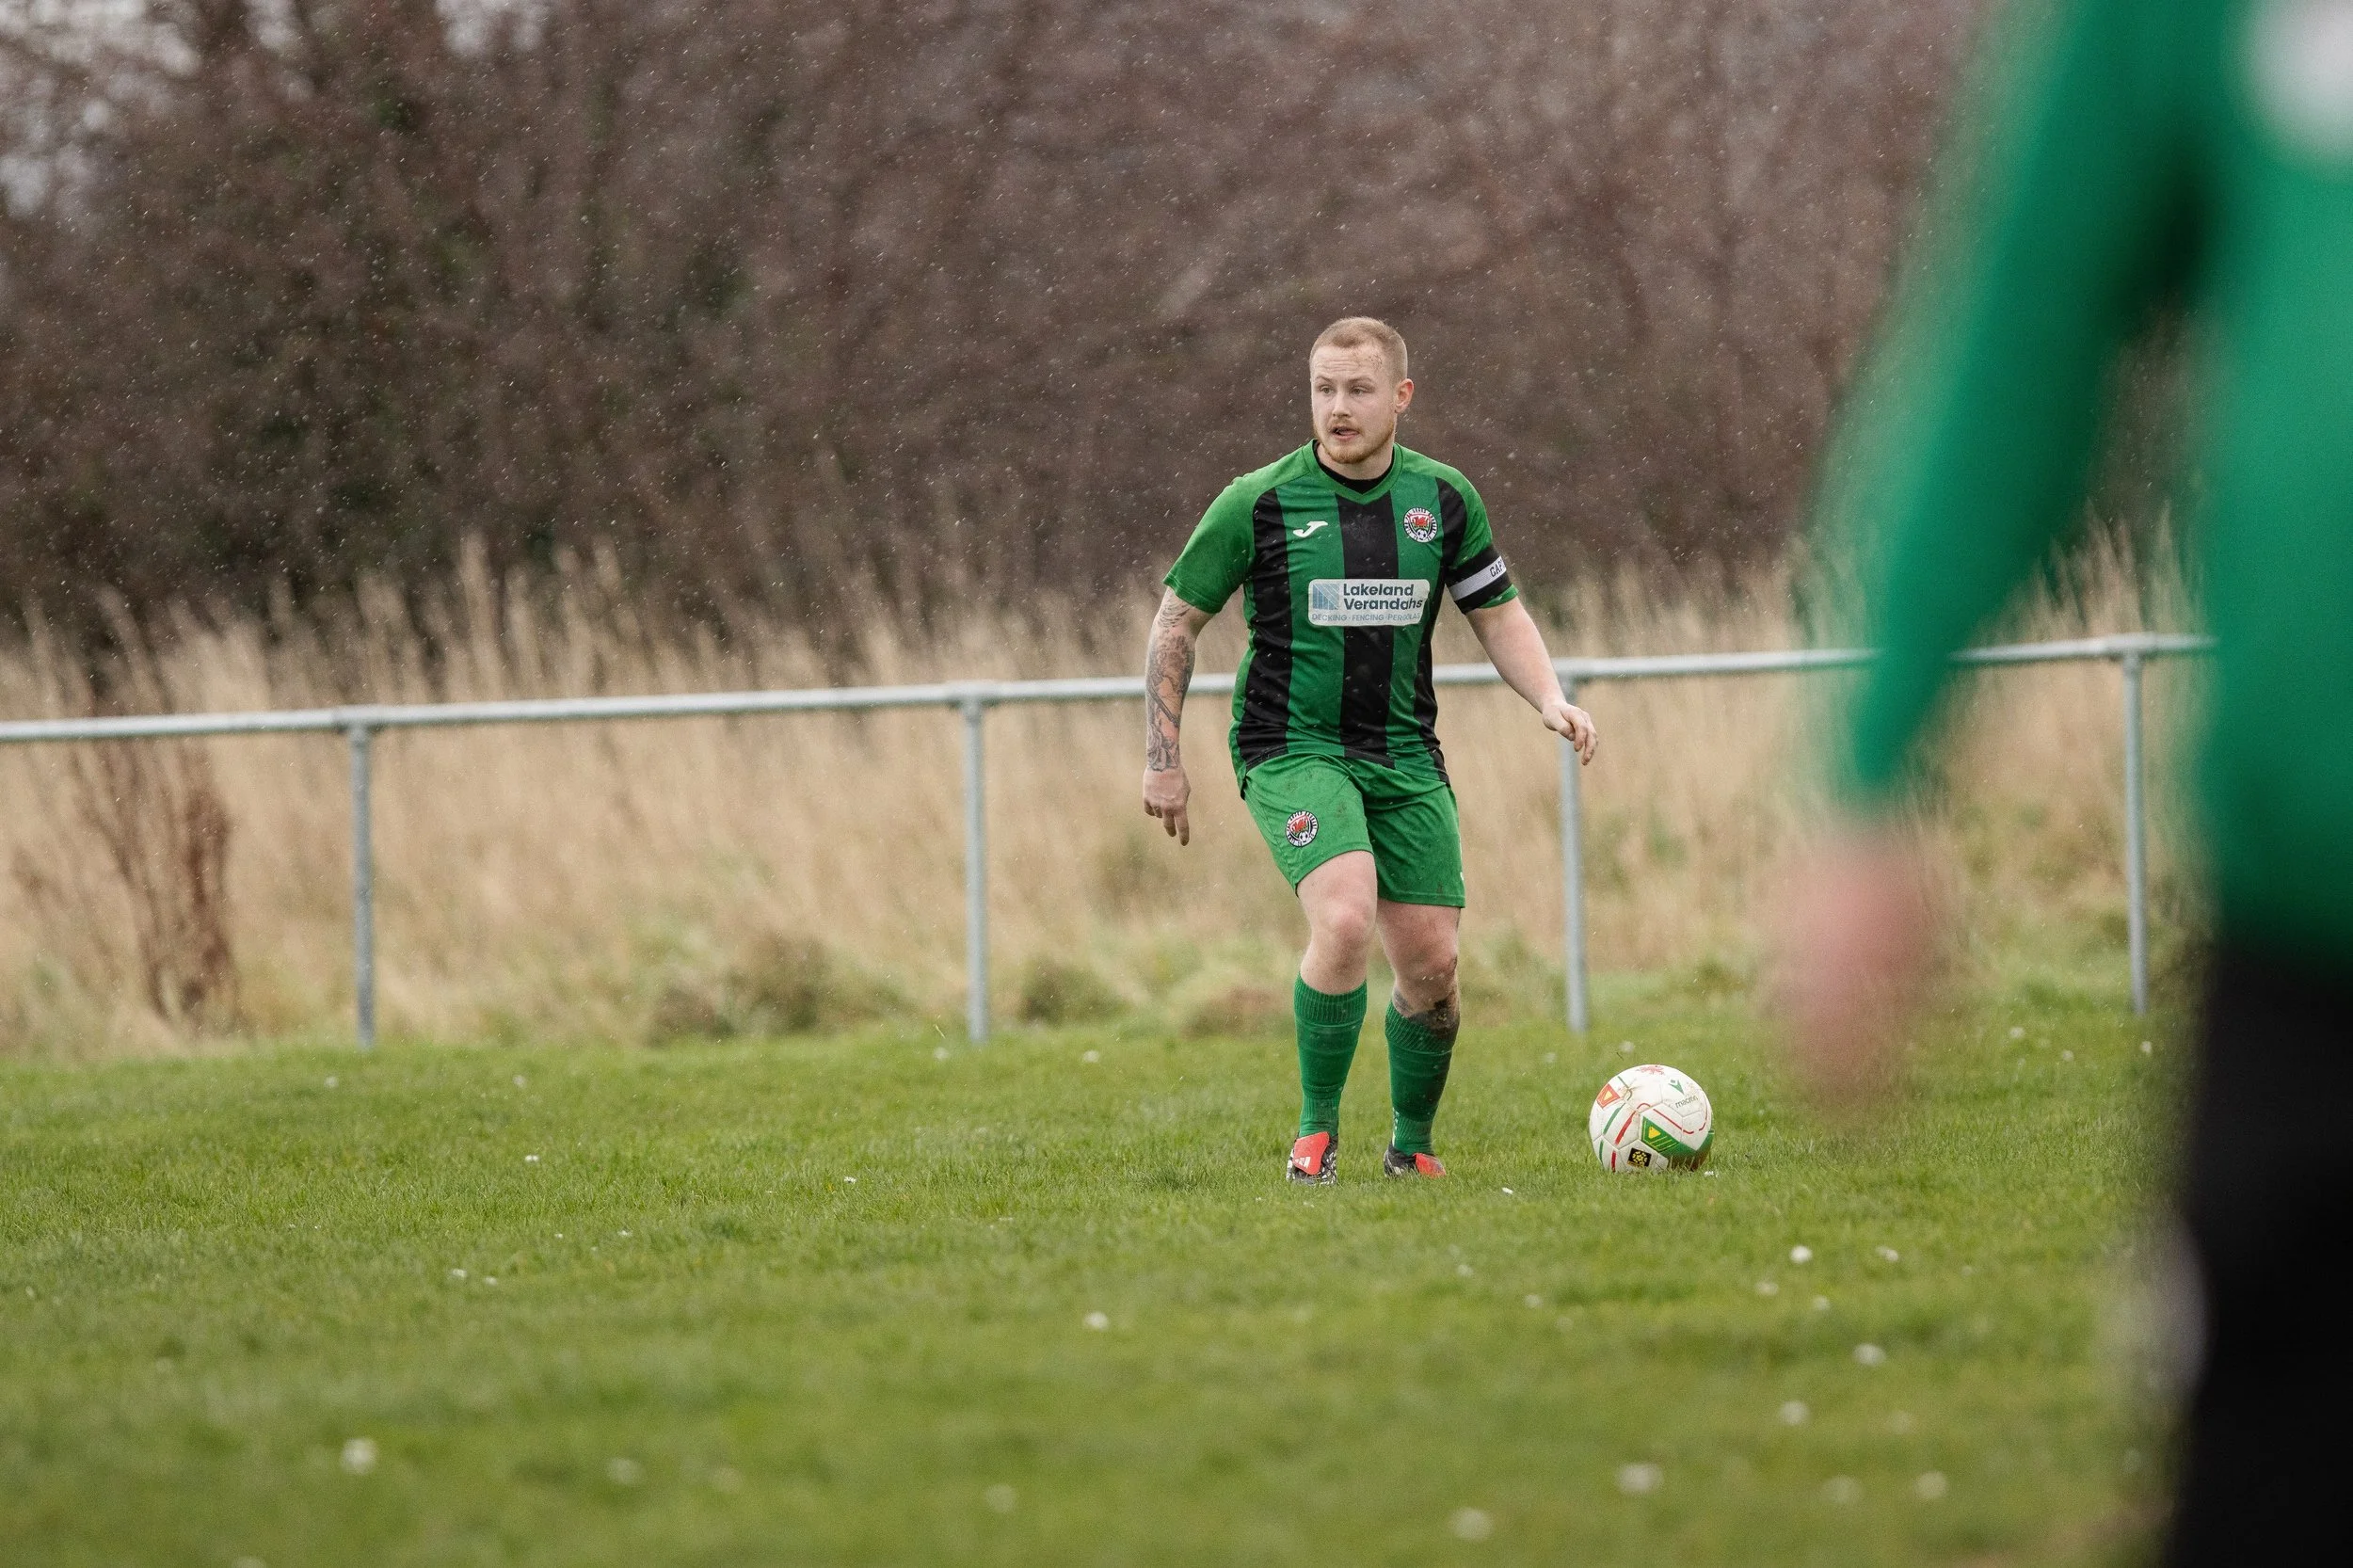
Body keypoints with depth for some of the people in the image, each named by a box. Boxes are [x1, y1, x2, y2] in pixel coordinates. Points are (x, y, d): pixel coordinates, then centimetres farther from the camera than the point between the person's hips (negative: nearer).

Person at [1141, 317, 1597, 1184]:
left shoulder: (1444, 499, 2)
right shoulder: (1259, 503, -8)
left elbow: (1498, 614, 13)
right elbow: (1177, 619, 2)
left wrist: (1551, 699, -5)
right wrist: (1163, 758, -1)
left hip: (1404, 754, 4)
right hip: (1291, 748, -4)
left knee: (1431, 964, -1)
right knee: (1345, 920, -27)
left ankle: (1411, 1146, 23)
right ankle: (1316, 1130, -10)